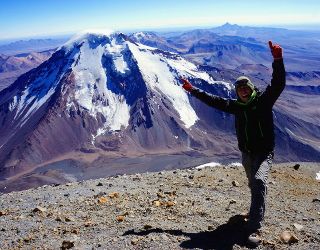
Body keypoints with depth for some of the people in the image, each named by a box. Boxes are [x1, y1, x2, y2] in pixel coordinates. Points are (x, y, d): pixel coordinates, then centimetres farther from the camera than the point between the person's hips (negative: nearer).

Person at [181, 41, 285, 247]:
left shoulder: (264, 100, -7)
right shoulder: (236, 106, 4)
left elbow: (278, 83, -22)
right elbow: (213, 100, 8)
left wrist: (278, 60, -37)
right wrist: (193, 90, 8)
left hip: (264, 152, -5)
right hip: (246, 153, 5)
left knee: (259, 181, -26)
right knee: (254, 184, 21)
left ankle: (254, 229, -26)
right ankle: (258, 209, 51)